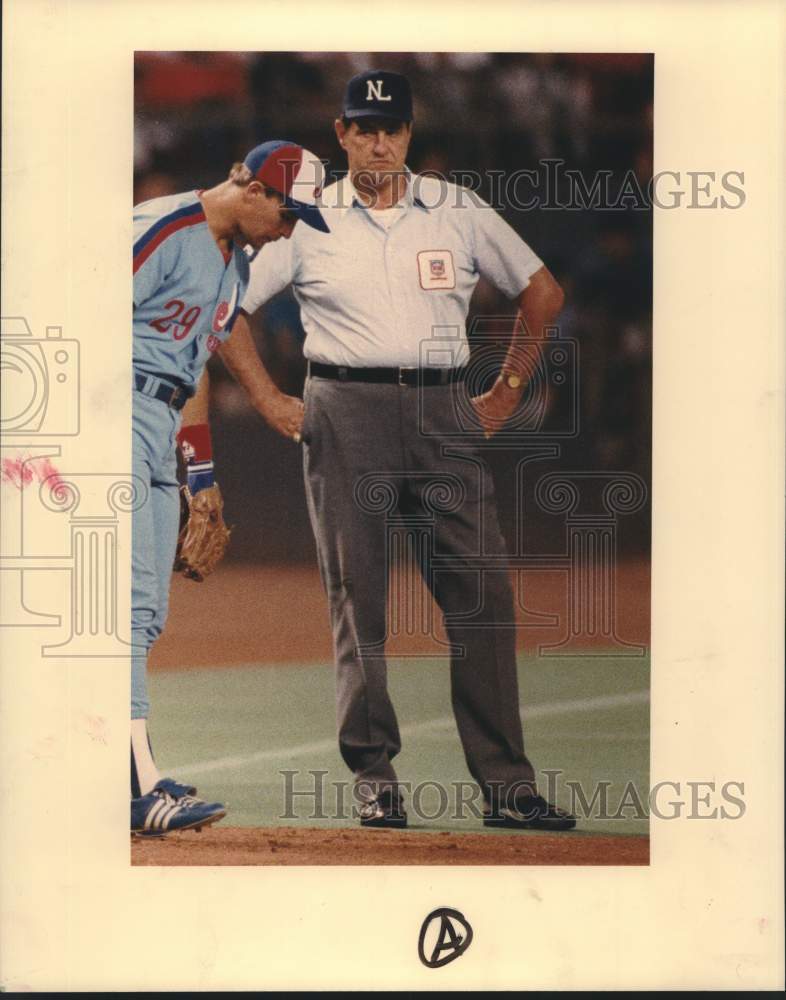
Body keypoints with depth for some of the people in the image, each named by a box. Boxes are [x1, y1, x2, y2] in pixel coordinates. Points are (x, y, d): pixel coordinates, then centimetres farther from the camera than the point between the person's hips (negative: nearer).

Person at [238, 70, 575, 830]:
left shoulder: (459, 212, 9)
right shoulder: (305, 221, 6)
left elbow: (543, 291, 17)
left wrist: (507, 390, 12)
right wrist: (269, 402, 5)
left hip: (444, 415, 1)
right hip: (345, 417, -1)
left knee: (483, 592, -7)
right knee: (357, 597, -2)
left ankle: (505, 783, -5)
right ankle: (373, 776, 6)